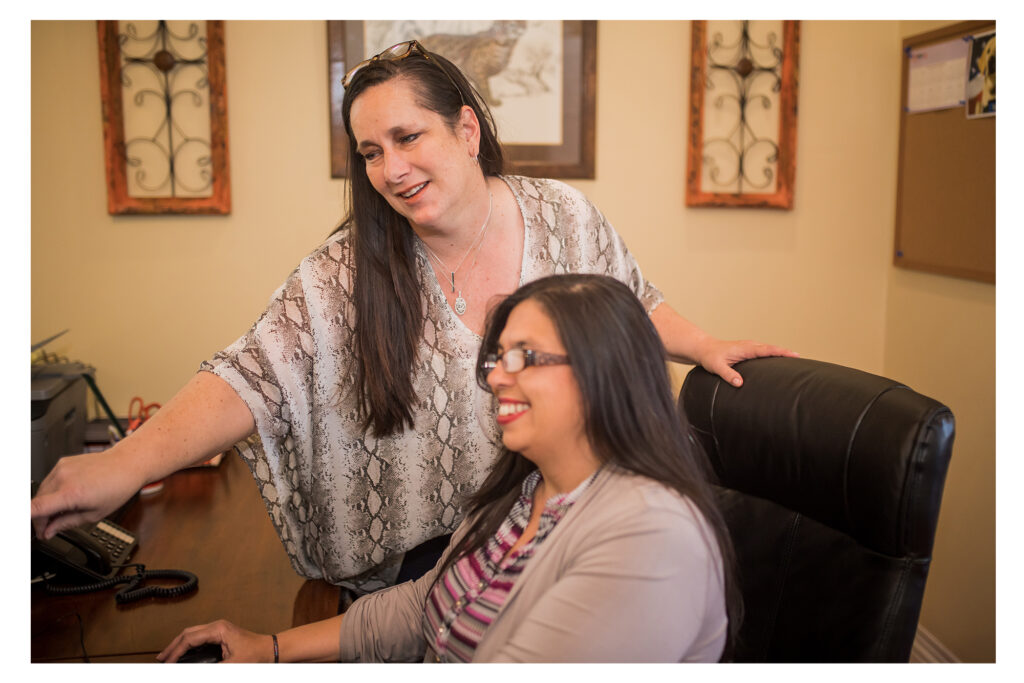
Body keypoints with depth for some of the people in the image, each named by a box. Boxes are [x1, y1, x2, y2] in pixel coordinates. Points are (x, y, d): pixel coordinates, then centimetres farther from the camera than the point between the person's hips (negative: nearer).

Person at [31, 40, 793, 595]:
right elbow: (253, 377, -25)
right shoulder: (348, 273, -15)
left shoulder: (565, 217, -7)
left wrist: (705, 346, 3)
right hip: (424, 545, -1)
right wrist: (127, 462, -38)